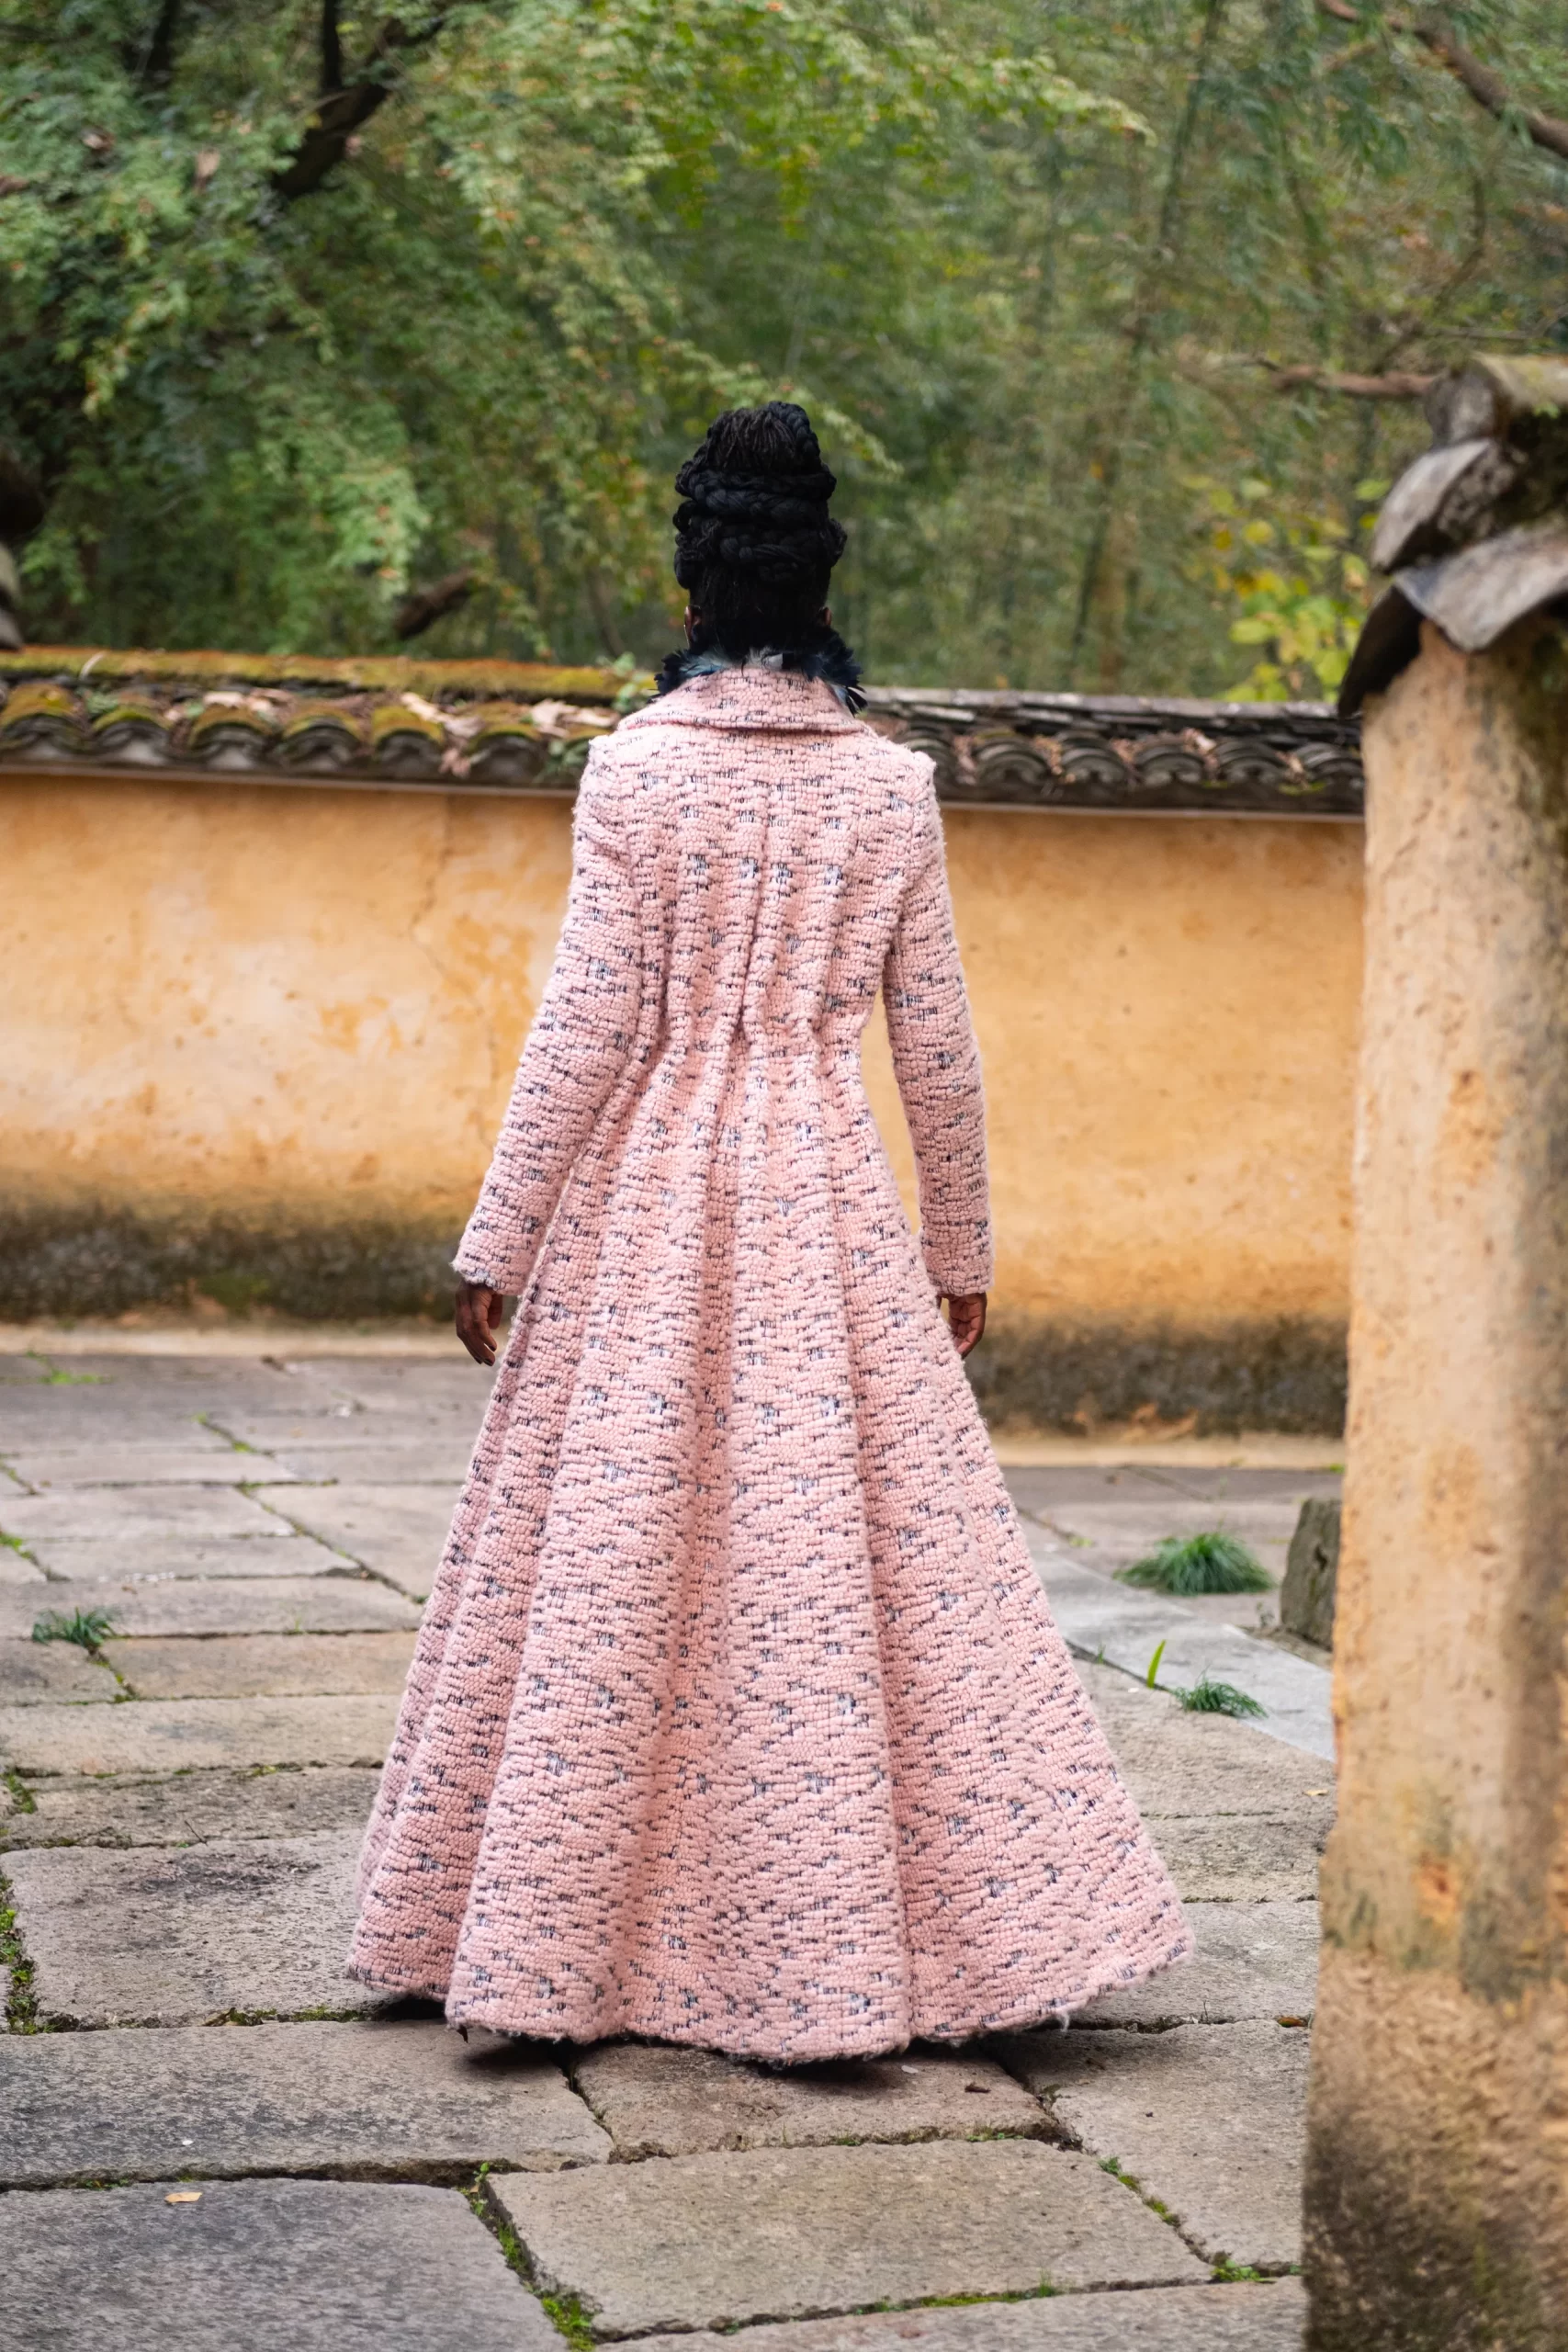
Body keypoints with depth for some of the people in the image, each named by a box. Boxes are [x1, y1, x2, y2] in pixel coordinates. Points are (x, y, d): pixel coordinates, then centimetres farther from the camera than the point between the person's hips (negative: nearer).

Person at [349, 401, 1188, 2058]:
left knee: (615, 1558, 4)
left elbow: (587, 1023, -8)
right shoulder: (893, 786, 2)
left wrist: (497, 1239, -2)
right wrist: (960, 1251, 15)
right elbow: (938, 1051, 4)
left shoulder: (638, 767, -6)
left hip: (646, 1198, -2)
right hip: (828, 1198, 2)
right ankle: (848, 1951, 10)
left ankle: (551, 1943, 11)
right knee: (866, 1541, 5)